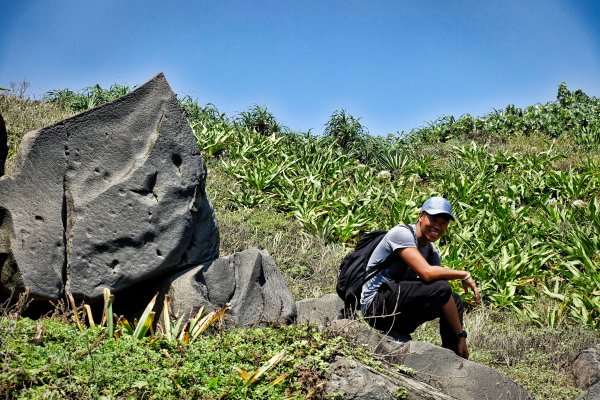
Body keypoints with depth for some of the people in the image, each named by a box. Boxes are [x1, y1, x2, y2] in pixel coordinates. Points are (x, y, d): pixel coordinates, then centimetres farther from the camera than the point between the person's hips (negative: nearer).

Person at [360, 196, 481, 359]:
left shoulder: (432, 252, 9)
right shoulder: (402, 233, -15)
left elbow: (445, 298, 6)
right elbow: (426, 272, -28)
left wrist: (461, 335, 0)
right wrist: (464, 275, -16)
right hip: (376, 304, -9)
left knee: (455, 300, 8)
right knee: (440, 288, -22)